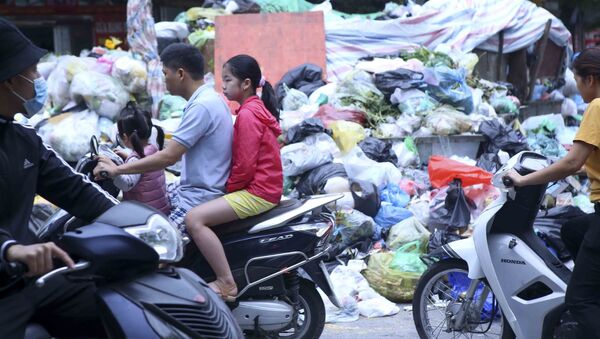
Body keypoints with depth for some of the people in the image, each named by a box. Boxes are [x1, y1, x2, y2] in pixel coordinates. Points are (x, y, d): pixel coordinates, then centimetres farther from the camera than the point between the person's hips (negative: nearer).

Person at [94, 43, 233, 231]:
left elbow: (169, 157, -23)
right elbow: (178, 152, 21)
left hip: (200, 198, -11)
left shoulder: (201, 106, -20)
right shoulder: (209, 98, 12)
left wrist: (117, 170, -17)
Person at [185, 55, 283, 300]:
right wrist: (228, 186, 12)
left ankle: (226, 282, -22)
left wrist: (228, 187, -6)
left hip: (256, 193, -11)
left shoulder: (247, 114, -15)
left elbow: (245, 166, -20)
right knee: (199, 214, 23)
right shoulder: (257, 108, 17)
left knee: (194, 219, -21)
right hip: (267, 188, 11)